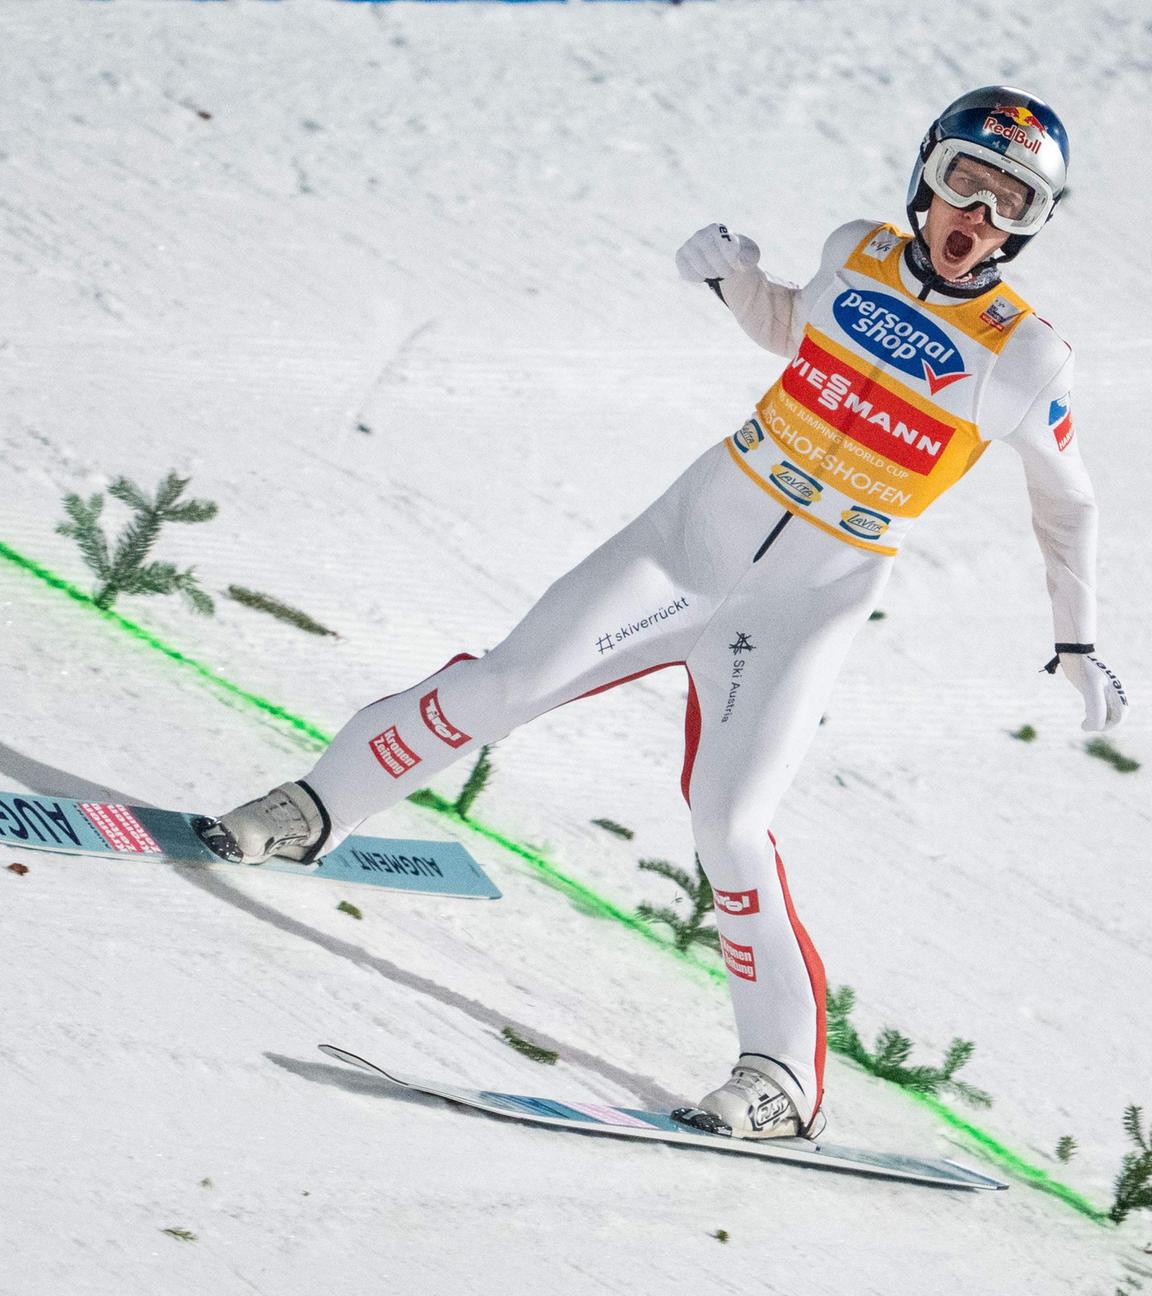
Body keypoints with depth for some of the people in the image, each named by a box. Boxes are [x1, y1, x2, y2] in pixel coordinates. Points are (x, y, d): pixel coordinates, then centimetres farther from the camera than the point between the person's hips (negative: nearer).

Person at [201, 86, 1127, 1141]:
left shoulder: (1026, 358, -10)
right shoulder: (860, 254, -1)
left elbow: (1067, 504, 3)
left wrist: (1080, 647, 4)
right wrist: (731, 273, 0)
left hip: (809, 604, -3)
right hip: (699, 527, 4)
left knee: (729, 825, -14)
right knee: (504, 685, 0)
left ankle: (785, 1074, 1)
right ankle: (316, 810, 20)